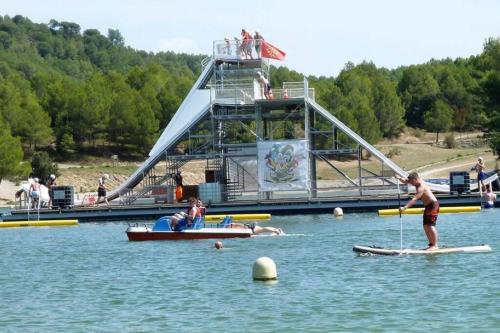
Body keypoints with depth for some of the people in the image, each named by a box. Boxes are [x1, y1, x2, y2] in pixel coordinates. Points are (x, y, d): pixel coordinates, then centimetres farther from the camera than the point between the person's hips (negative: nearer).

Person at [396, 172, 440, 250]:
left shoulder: (421, 188, -25)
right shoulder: (417, 182, 4)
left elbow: (414, 199, -32)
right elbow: (405, 181, 8)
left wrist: (404, 208, -37)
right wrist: (399, 178, -14)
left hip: (433, 205, -10)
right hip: (428, 206, 10)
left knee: (431, 225, -14)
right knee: (426, 226, 8)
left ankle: (435, 245, -13)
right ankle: (431, 244, 11)